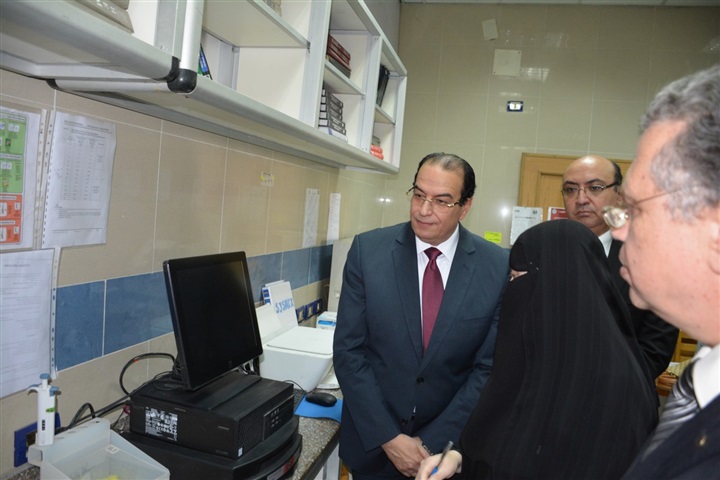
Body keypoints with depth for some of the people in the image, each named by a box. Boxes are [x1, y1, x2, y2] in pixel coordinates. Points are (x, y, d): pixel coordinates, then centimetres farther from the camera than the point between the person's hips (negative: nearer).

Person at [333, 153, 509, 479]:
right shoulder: (368, 249, -11)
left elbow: (489, 368, -8)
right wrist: (388, 438, -13)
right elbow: (348, 351, -10)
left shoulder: (499, 267, -11)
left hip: (448, 445, 0)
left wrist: (432, 444, -11)